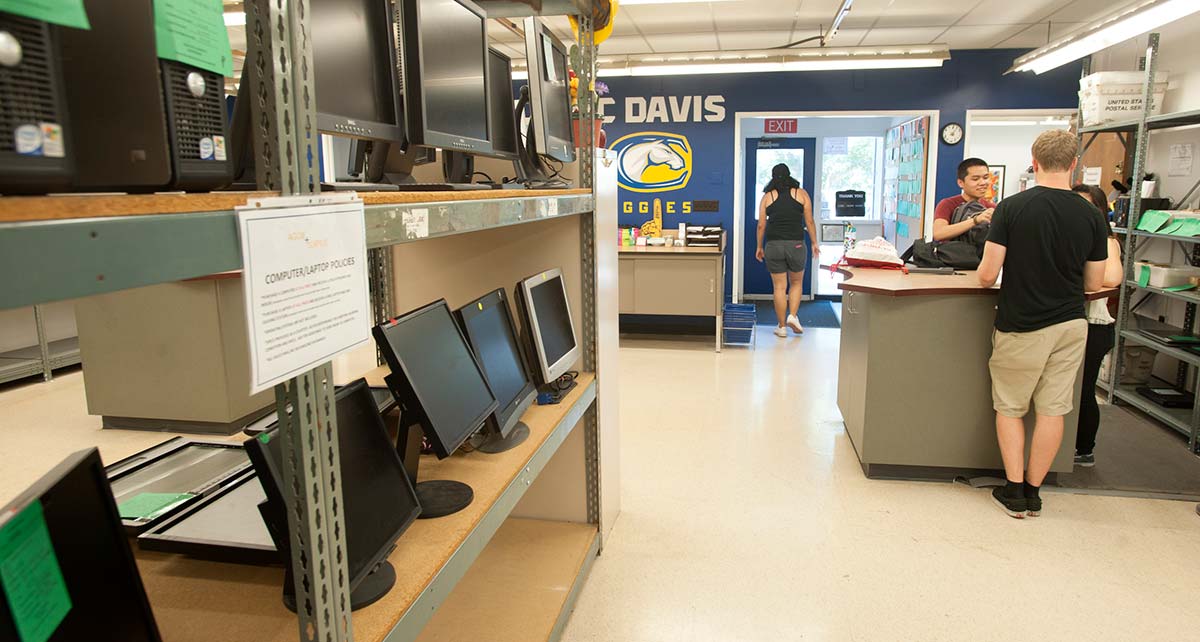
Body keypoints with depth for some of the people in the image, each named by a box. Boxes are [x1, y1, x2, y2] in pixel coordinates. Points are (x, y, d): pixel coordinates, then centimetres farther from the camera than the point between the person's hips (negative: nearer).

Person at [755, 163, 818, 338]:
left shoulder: (767, 196, 5)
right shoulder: (801, 194, 5)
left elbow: (761, 225, 3)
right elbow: (809, 222, 3)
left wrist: (759, 247, 12)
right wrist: (814, 243, 11)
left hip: (773, 245, 0)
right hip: (796, 244, 0)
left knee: (779, 286, 6)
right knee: (796, 283, 19)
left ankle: (781, 326, 11)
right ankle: (792, 316, 2)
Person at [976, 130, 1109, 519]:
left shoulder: (1011, 208, -12)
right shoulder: (1092, 217, -3)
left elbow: (987, 275, -13)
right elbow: (1094, 283, 4)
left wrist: (983, 278, 10)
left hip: (1021, 326, -3)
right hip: (1071, 325, 3)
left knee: (1010, 409, 11)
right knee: (1052, 410, 10)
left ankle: (1014, 492, 14)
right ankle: (1032, 491, 20)